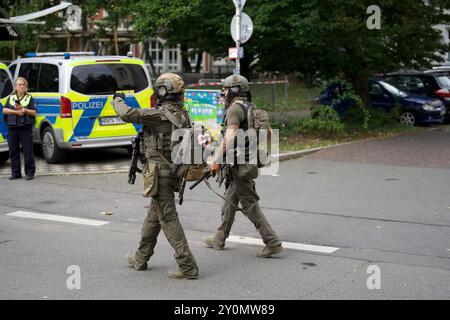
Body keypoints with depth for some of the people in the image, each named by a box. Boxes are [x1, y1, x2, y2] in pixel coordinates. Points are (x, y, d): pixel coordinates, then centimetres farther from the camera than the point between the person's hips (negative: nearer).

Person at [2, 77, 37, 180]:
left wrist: (24, 109, -14)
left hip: (26, 128, -3)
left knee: (28, 151, -5)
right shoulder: (11, 98, 15)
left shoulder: (29, 98, 7)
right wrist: (16, 111, -11)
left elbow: (34, 112, -1)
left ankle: (30, 172, 2)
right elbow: (5, 110, 3)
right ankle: (15, 173, 13)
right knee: (13, 151, 5)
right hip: (12, 128, 3)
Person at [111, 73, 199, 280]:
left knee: (168, 219, -6)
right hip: (173, 172, 9)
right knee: (154, 216, 20)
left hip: (159, 174, -9)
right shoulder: (183, 116, 8)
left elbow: (127, 114, -16)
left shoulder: (160, 114, -17)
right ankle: (141, 258, 34)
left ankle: (187, 267, -8)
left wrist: (117, 100, 4)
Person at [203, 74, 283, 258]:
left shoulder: (235, 109, -14)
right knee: (229, 201, 18)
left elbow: (230, 136, -26)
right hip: (251, 161, 10)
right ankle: (219, 239, 29)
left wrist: (217, 160, -23)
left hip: (240, 165, -10)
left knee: (249, 205, -5)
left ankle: (273, 243, -5)